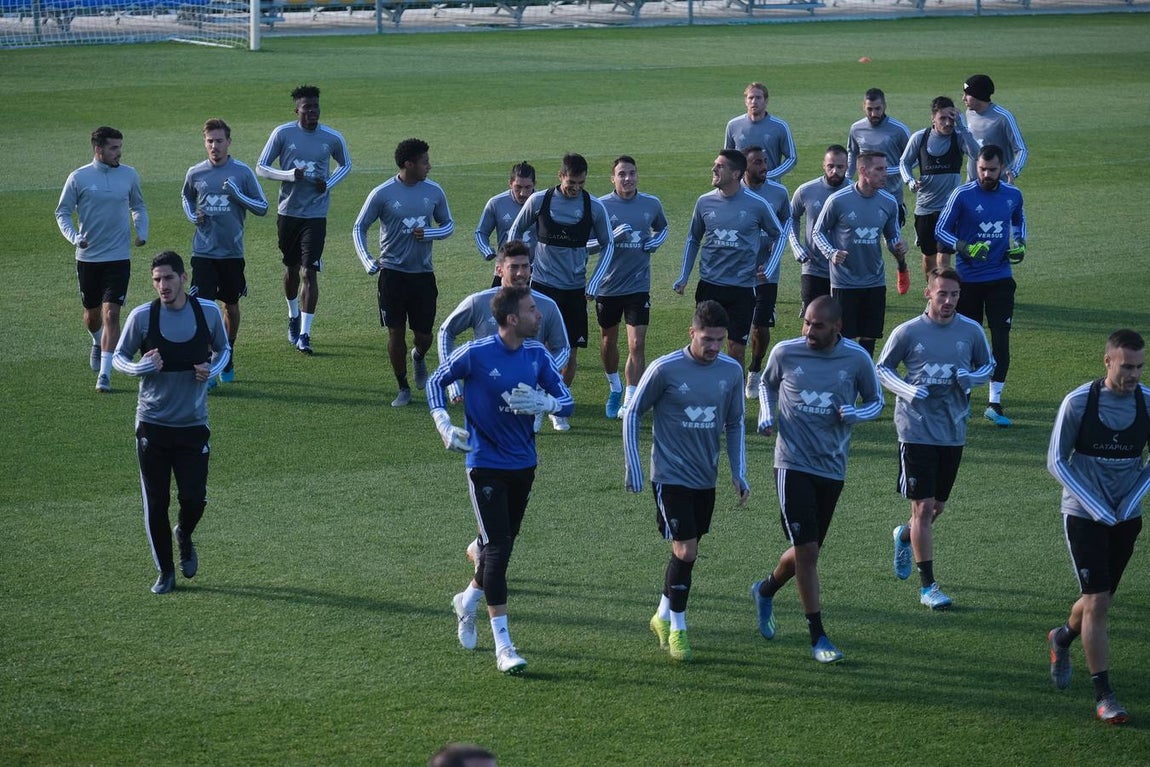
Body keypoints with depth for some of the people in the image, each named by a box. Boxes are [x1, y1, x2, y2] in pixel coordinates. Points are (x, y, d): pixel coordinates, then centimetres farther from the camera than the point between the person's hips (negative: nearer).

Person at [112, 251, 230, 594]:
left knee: (194, 498, -3)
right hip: (152, 424, -1)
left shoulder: (209, 311, -3)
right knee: (156, 503, 1)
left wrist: (212, 370, -9)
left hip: (194, 424, 1)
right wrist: (141, 367, -18)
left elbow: (223, 350, 13)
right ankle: (165, 572, 18)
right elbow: (118, 357, 3)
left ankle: (184, 537, 32)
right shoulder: (141, 316, -7)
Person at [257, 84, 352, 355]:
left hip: (316, 214, -1)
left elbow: (346, 165, 14)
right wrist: (290, 175, -19)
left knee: (310, 272, -10)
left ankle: (304, 334, -9)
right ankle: (293, 317, 40)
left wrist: (329, 183, -6)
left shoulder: (333, 137, -4)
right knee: (291, 268, 16)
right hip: (288, 211, 1)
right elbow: (261, 167, -2)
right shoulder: (283, 134, -6)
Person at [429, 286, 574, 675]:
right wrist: (444, 425, -12)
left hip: (523, 464, 6)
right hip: (485, 464, -6)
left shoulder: (537, 354, 0)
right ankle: (503, 646, -10)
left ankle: (468, 600, 46)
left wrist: (544, 402, -21)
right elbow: (436, 381, 1)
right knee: (497, 547, -11)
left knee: (503, 544, 17)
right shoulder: (475, 353, -14)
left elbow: (566, 400, 1)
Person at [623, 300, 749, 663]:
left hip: (706, 478, 5)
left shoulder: (732, 371, -1)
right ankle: (677, 629, 3)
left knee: (687, 553, 13)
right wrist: (634, 470, -5)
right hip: (670, 475, -5)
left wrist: (739, 474, 5)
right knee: (685, 551, -12)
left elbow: (734, 424, 12)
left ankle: (664, 616, 33)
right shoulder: (665, 369, -14)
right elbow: (633, 414, -3)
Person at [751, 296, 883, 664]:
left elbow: (876, 401, 9)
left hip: (832, 467, 3)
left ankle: (766, 590, 45)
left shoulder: (856, 358, -4)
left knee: (807, 551, 13)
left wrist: (856, 414, -13)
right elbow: (767, 384, 16)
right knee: (806, 550, -11)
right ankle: (818, 636, -1)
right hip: (792, 464, -2)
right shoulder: (785, 353, -5)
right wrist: (767, 414, -3)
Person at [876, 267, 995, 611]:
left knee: (938, 506, 15)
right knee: (923, 507, -7)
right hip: (916, 430, -4)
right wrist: (907, 391, -14)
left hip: (953, 431, 4)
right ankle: (928, 585, 0)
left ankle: (905, 536, 49)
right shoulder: (908, 332, -7)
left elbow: (988, 366, 14)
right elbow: (883, 368, 4)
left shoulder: (972, 331, 0)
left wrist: (972, 378, -9)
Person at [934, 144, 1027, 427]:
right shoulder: (962, 195, -10)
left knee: (1001, 337, -6)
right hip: (968, 279, -2)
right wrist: (965, 248, -21)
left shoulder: (1013, 195, 2)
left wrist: (1020, 243, 4)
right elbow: (940, 230, -6)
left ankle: (994, 403, -4)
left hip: (1001, 279, 2)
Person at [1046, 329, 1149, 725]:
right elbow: (1056, 461, -8)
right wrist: (1097, 509, -14)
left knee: (1100, 599, 15)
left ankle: (1062, 638, 48)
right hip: (1083, 515, -4)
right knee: (1097, 602, -10)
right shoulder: (1078, 402, -13)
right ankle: (1103, 695, -4)